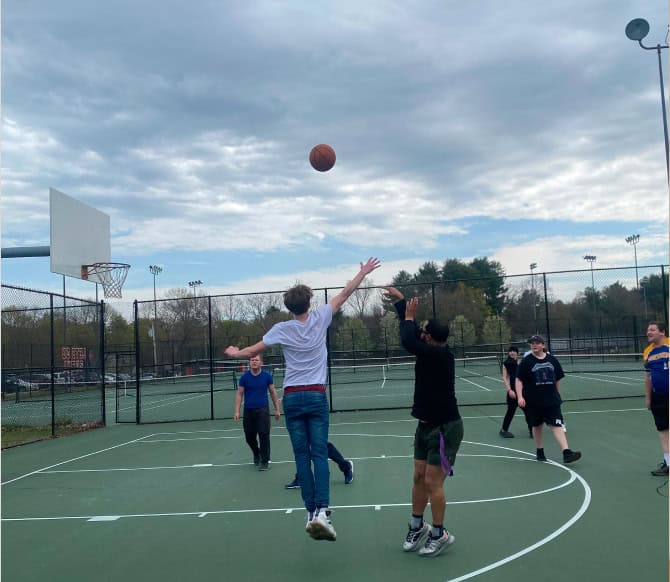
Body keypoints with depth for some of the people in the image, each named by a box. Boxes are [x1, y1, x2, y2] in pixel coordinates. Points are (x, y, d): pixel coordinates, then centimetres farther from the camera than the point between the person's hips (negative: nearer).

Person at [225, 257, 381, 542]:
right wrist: (363, 273, 20)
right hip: (316, 396, 0)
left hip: (292, 398, 0)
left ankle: (311, 512, 4)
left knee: (302, 457, 5)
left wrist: (235, 353, 27)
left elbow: (251, 351, 7)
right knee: (319, 454, -3)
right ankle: (321, 510, -16)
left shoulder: (282, 329, -1)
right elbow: (343, 295, 9)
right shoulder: (319, 319, 0)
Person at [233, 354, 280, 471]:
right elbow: (239, 394, 3)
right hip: (248, 411, 2)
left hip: (263, 410, -2)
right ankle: (256, 455, 38)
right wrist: (237, 411, -5)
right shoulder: (244, 377, 0)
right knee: (249, 437, 10)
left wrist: (277, 409, 6)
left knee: (264, 435, -10)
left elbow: (273, 392, 7)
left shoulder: (267, 376, -1)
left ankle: (264, 461, 1)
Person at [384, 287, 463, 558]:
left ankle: (440, 535, 12)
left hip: (445, 428, -9)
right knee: (419, 478, 12)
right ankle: (417, 527, 27)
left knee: (432, 483, -4)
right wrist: (400, 300, 17)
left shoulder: (441, 355, -22)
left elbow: (408, 341, -33)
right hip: (427, 425, 9)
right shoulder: (432, 351, 1)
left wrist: (409, 317, -17)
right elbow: (413, 333, 14)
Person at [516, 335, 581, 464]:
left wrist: (557, 394, 17)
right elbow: (519, 380, -6)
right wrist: (520, 397, -16)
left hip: (552, 400, 1)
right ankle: (539, 451, 29)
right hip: (534, 401, -1)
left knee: (557, 425, -8)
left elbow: (558, 379, 14)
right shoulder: (526, 361, -4)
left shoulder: (552, 360, 4)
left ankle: (566, 453, -15)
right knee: (537, 426, 12)